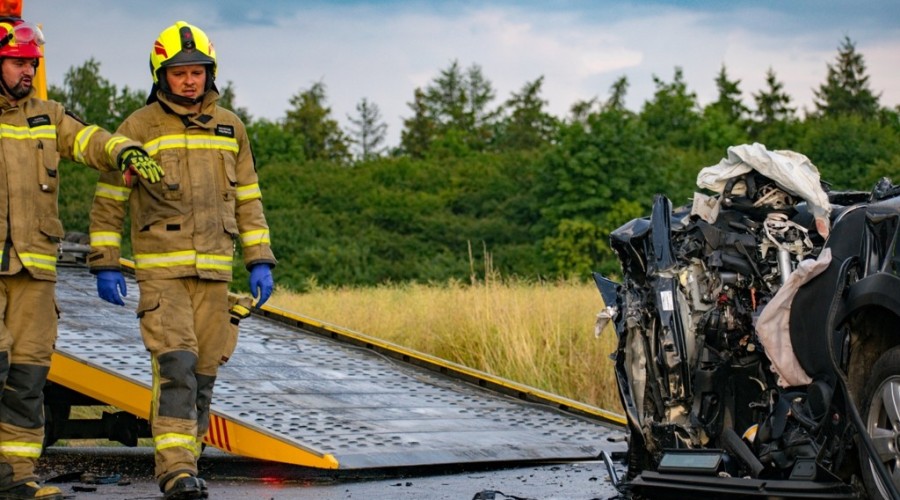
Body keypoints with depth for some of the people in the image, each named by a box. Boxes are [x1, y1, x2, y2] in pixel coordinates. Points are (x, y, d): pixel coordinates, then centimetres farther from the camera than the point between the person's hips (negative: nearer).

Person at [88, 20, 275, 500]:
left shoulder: (230, 128, 11)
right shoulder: (138, 128, -1)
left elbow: (247, 199, 15)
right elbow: (108, 199, 2)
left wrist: (259, 262, 7)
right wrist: (106, 266, -4)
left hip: (214, 269, 4)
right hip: (160, 268, -4)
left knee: (203, 371, 5)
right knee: (176, 365, -16)